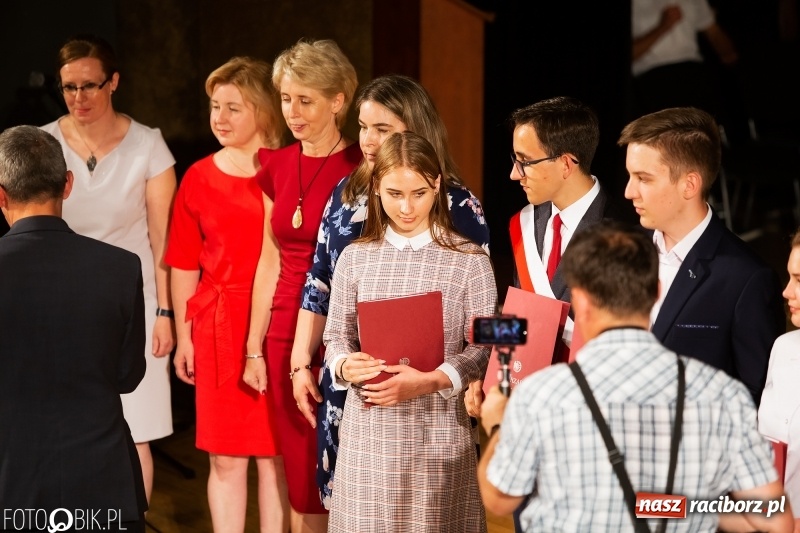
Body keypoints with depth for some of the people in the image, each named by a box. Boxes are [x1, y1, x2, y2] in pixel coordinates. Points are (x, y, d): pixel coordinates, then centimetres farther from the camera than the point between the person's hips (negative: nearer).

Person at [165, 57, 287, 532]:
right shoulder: (199, 178, 5)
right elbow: (185, 265, 9)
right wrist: (184, 335, 6)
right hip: (219, 327, 2)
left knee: (275, 455, 5)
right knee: (226, 458, 5)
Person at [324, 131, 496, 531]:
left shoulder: (468, 260, -4)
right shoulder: (355, 258, 5)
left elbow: (483, 347, -5)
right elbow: (336, 338, 9)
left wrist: (430, 381, -19)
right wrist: (346, 366, -12)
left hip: (437, 428, -2)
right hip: (368, 427, 2)